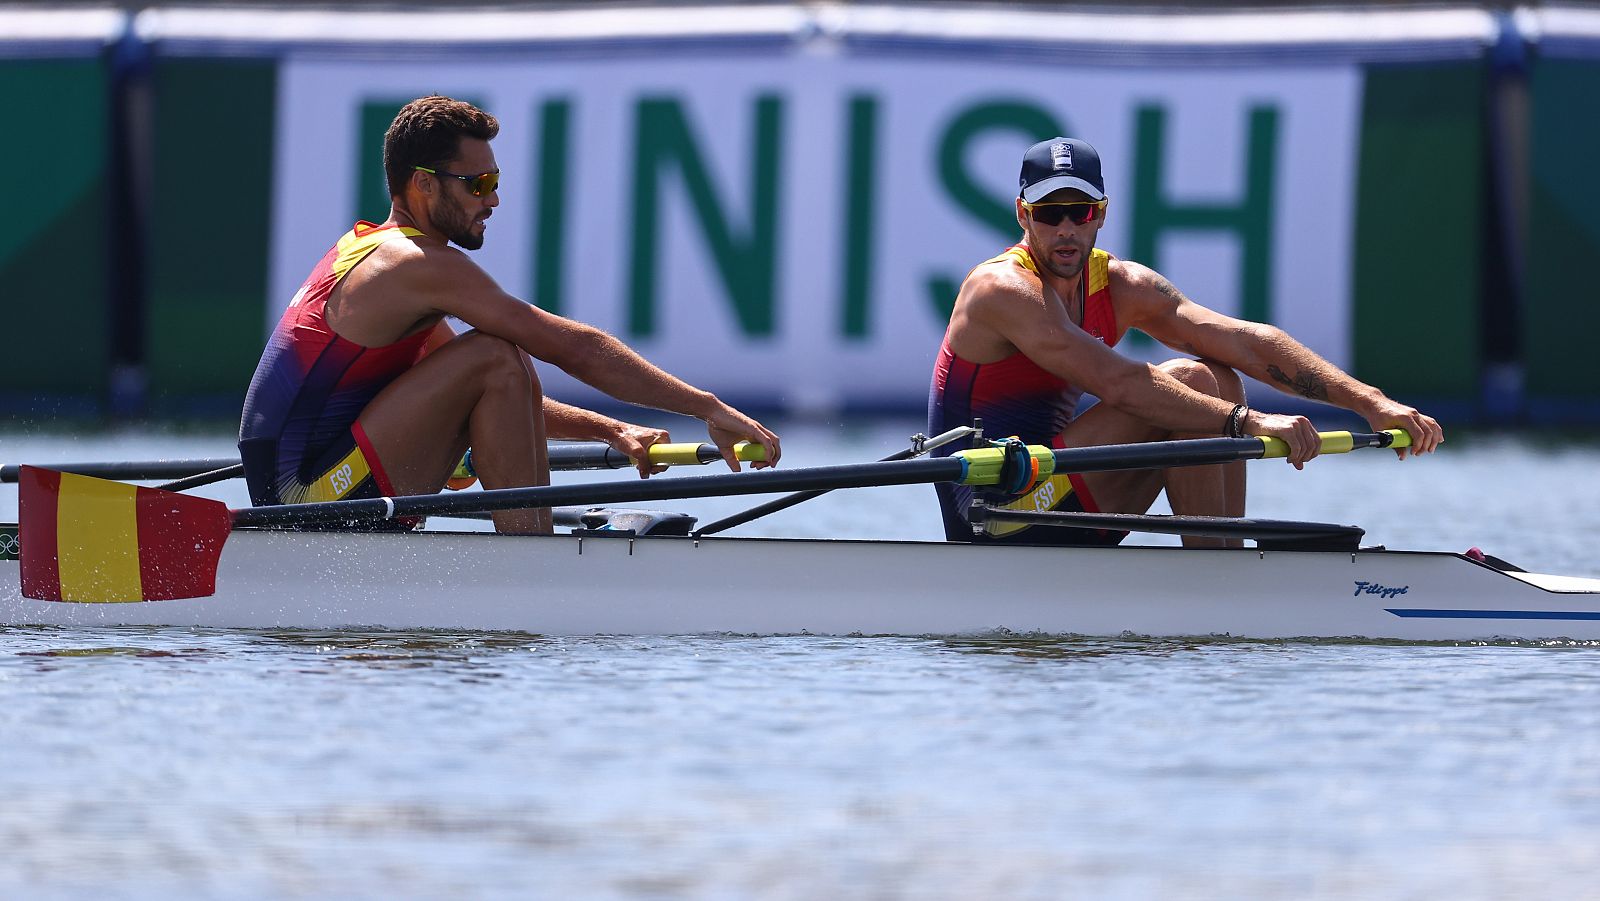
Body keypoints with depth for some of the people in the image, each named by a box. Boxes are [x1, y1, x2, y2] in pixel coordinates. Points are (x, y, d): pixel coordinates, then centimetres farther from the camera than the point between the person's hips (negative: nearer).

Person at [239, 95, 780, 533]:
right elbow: (575, 348, -14)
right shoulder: (421, 265, -12)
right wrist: (712, 410, -12)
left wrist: (611, 431, 12)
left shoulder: (370, 251, 19)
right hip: (312, 496, -10)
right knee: (496, 360, -16)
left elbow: (508, 400, 23)